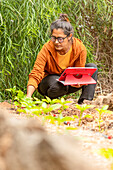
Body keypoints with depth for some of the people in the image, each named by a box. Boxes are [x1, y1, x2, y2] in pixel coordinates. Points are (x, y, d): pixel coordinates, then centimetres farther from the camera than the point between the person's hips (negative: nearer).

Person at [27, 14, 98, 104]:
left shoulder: (80, 48, -19)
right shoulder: (47, 49, -24)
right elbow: (35, 75, -27)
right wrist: (28, 97, -43)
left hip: (69, 84, 3)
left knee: (92, 67, -18)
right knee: (57, 83, -39)